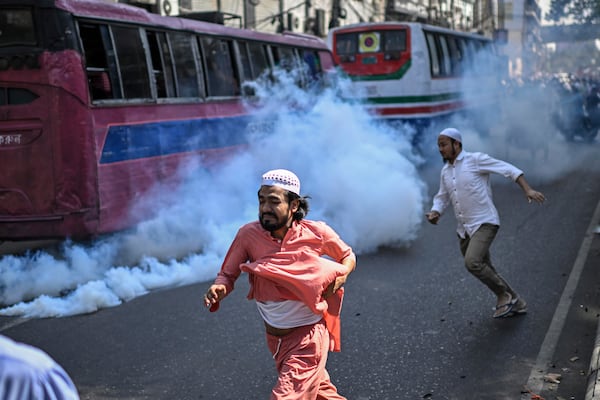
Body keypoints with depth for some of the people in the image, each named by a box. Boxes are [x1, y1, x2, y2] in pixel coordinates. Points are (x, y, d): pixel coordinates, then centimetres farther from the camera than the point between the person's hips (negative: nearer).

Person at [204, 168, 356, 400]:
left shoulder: (316, 233, -14)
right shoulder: (248, 235, -13)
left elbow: (348, 257, 5)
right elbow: (227, 274, -6)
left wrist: (341, 273, -16)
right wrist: (219, 289, -28)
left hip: (308, 336, -3)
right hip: (274, 337, 3)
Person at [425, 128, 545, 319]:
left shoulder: (476, 159, -9)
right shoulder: (445, 171, 11)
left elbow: (509, 169, -12)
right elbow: (442, 198, 20)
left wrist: (528, 190, -24)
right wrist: (434, 213, -2)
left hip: (484, 223, -8)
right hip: (465, 229, 8)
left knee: (472, 262, -25)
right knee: (486, 272, 11)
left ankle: (504, 295, -5)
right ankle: (515, 303, 28)